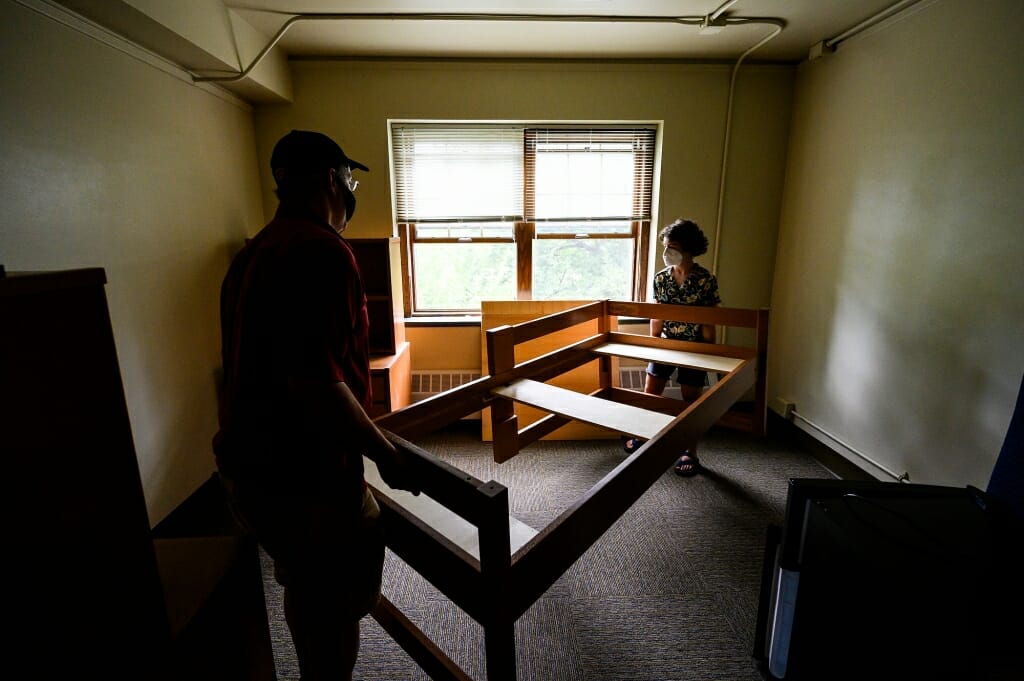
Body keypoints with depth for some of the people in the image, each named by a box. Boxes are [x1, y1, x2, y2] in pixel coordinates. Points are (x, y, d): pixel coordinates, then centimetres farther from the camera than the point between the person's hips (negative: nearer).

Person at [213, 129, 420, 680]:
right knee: (335, 610, 14)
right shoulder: (322, 251, -21)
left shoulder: (251, 254, 10)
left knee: (303, 589, 29)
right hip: (305, 476, -10)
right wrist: (386, 455, -16)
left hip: (248, 462, 10)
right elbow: (316, 381, -29)